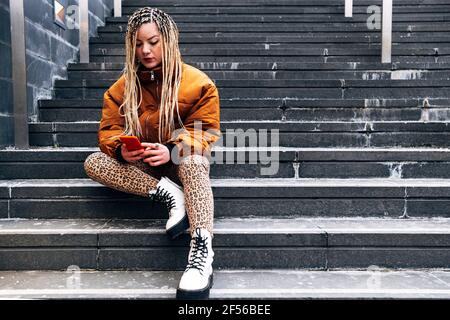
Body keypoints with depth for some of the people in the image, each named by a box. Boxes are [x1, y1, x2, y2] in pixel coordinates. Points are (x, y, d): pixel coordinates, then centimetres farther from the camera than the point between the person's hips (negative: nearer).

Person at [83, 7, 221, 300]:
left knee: (192, 160, -39)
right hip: (143, 164, 4)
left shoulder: (198, 82, -10)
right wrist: (121, 149, -28)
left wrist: (173, 150, -32)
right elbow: (109, 130, -2)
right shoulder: (123, 86, 0)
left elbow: (204, 132, -12)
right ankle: (169, 194, -30)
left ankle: (202, 251, -49)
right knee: (93, 163, -20)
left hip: (183, 161, -3)